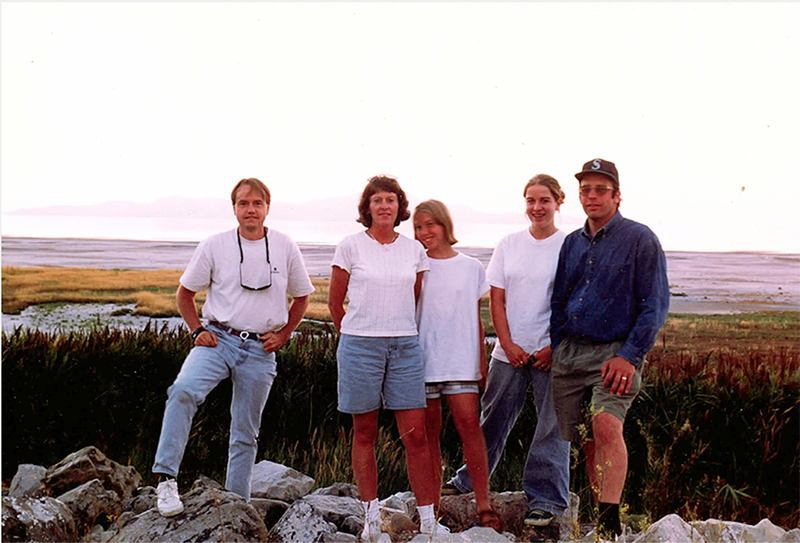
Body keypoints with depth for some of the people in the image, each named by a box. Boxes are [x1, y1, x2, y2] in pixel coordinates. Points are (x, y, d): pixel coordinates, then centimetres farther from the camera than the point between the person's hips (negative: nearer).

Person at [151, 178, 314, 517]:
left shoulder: (285, 248, 4)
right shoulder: (214, 246, 1)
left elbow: (301, 297, 16)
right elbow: (185, 293, 11)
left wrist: (283, 335, 5)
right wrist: (197, 331, -2)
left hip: (260, 350, 1)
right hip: (218, 338, -1)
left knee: (246, 433, 8)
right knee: (183, 391, -30)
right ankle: (166, 478, -25)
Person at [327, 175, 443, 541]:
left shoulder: (414, 250, 8)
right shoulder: (351, 247, 1)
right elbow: (334, 301, 8)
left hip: (405, 346, 2)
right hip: (360, 346, -2)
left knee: (416, 434, -2)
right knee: (364, 433, 6)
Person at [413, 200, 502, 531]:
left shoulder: (471, 268, 9)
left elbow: (477, 320, 12)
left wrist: (482, 361, 9)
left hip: (461, 361, 0)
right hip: (422, 359, 0)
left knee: (469, 424, -11)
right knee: (429, 431, 2)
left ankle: (483, 505, -6)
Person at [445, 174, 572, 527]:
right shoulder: (509, 245, 7)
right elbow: (497, 299, 5)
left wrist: (554, 348, -12)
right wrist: (508, 344, -5)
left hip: (552, 352, -3)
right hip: (510, 350, 3)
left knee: (551, 426, 2)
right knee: (493, 418, 12)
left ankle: (545, 500, 13)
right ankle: (469, 481, 29)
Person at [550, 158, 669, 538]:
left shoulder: (640, 239, -2)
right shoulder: (572, 243, 14)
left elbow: (655, 304, -7)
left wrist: (630, 356, -15)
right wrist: (555, 350, 11)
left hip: (616, 352, -5)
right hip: (569, 352, 6)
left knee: (607, 425, -25)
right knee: (587, 440, 7)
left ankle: (611, 521, -26)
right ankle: (601, 521, 17)